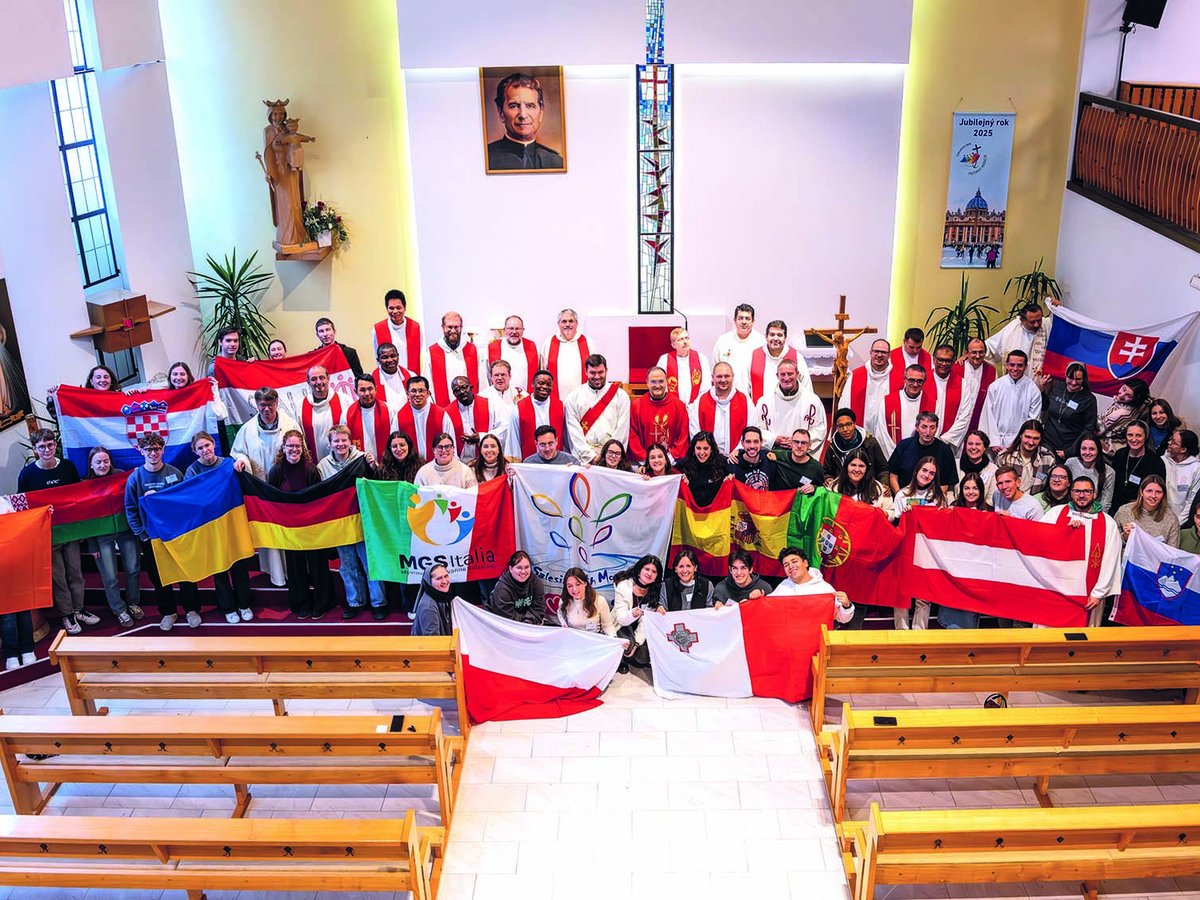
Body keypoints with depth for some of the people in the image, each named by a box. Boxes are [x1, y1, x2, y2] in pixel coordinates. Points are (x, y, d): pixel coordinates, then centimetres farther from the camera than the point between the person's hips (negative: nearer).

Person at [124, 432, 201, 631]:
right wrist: (142, 535, -6)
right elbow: (131, 510, -1)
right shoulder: (135, 478, -4)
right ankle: (168, 612, 24)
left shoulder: (175, 473, -3)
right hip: (151, 537, 0)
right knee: (158, 577, 9)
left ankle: (192, 609, 20)